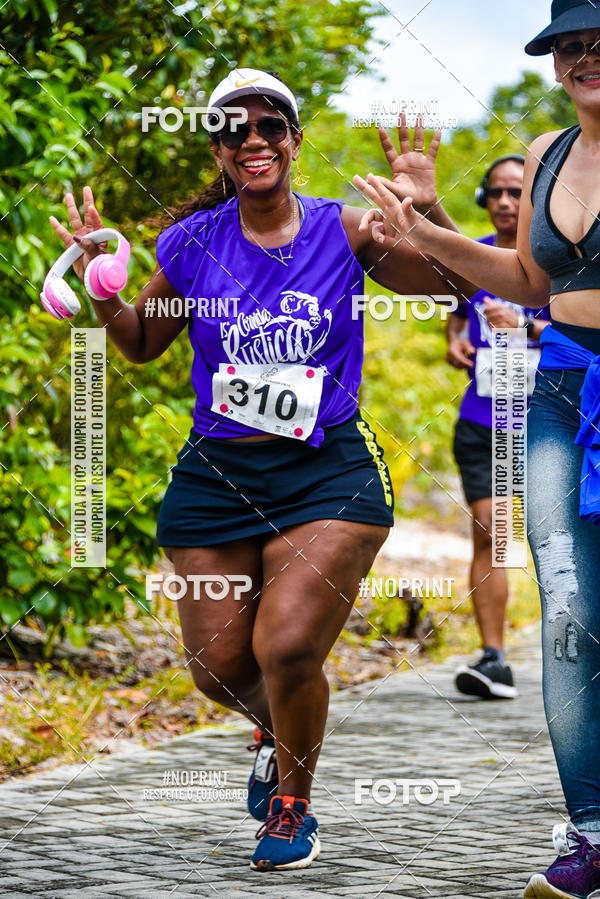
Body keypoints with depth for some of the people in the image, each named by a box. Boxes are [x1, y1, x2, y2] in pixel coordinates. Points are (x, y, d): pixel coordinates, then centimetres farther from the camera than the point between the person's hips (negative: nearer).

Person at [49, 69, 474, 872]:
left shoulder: (343, 232, -3)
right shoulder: (192, 244, 1)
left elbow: (461, 287, 2)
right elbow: (142, 344, 15)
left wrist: (427, 210, -14)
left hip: (327, 474, -3)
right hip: (216, 476, 3)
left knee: (288, 649, -16)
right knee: (220, 668, 5)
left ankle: (293, 806, 11)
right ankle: (278, 732, 43)